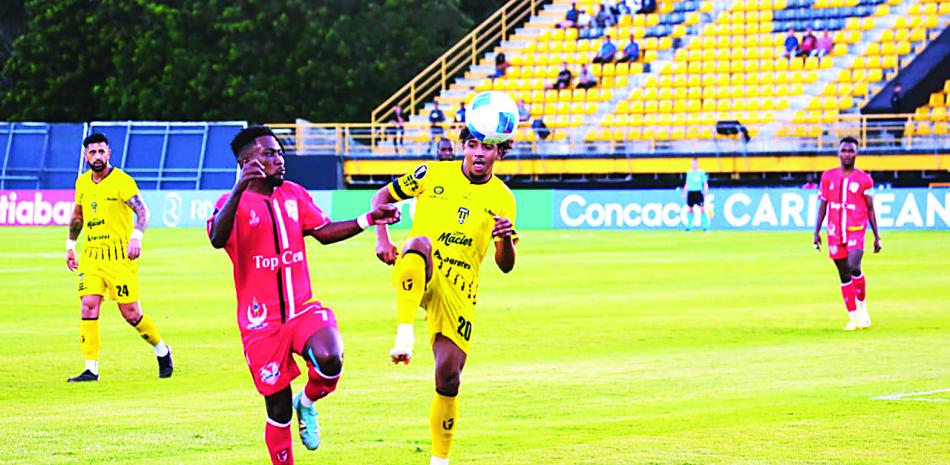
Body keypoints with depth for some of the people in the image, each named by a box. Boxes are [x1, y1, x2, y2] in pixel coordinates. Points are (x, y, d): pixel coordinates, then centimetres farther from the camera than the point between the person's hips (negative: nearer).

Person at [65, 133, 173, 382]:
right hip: (91, 256, 5)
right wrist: (70, 245, 27)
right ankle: (91, 369, -6)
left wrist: (136, 237, -34)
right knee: (88, 306, -9)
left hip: (119, 256, -5)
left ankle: (162, 351, 24)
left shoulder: (122, 181, -9)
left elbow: (142, 211, -18)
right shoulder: (82, 182, 10)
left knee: (131, 313, -2)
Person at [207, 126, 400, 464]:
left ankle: (307, 403, 6)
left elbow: (324, 231, 20)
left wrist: (369, 220, 10)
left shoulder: (294, 195, 9)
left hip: (303, 309, 3)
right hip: (262, 322, -3)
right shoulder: (234, 203, -9)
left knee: (329, 360, -27)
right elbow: (217, 239, -30)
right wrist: (239, 190, -44)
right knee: (278, 409, 1)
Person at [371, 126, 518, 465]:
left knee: (448, 376, -4)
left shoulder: (503, 199, 7)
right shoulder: (434, 174, 3)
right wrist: (382, 239, -4)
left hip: (458, 290, 2)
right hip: (417, 277, -2)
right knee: (421, 243, -38)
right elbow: (382, 196, 13)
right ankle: (404, 336, -45)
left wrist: (506, 239, -14)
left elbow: (505, 265, 8)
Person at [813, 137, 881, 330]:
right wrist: (817, 231, 5)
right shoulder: (828, 177, 7)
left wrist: (877, 236, 5)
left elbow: (870, 209, 5)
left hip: (856, 229, -3)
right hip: (835, 231, 3)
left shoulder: (864, 179, 1)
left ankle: (862, 307, 1)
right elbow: (822, 205, 11)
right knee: (844, 275, 5)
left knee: (854, 267, -22)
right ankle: (853, 317, 13)